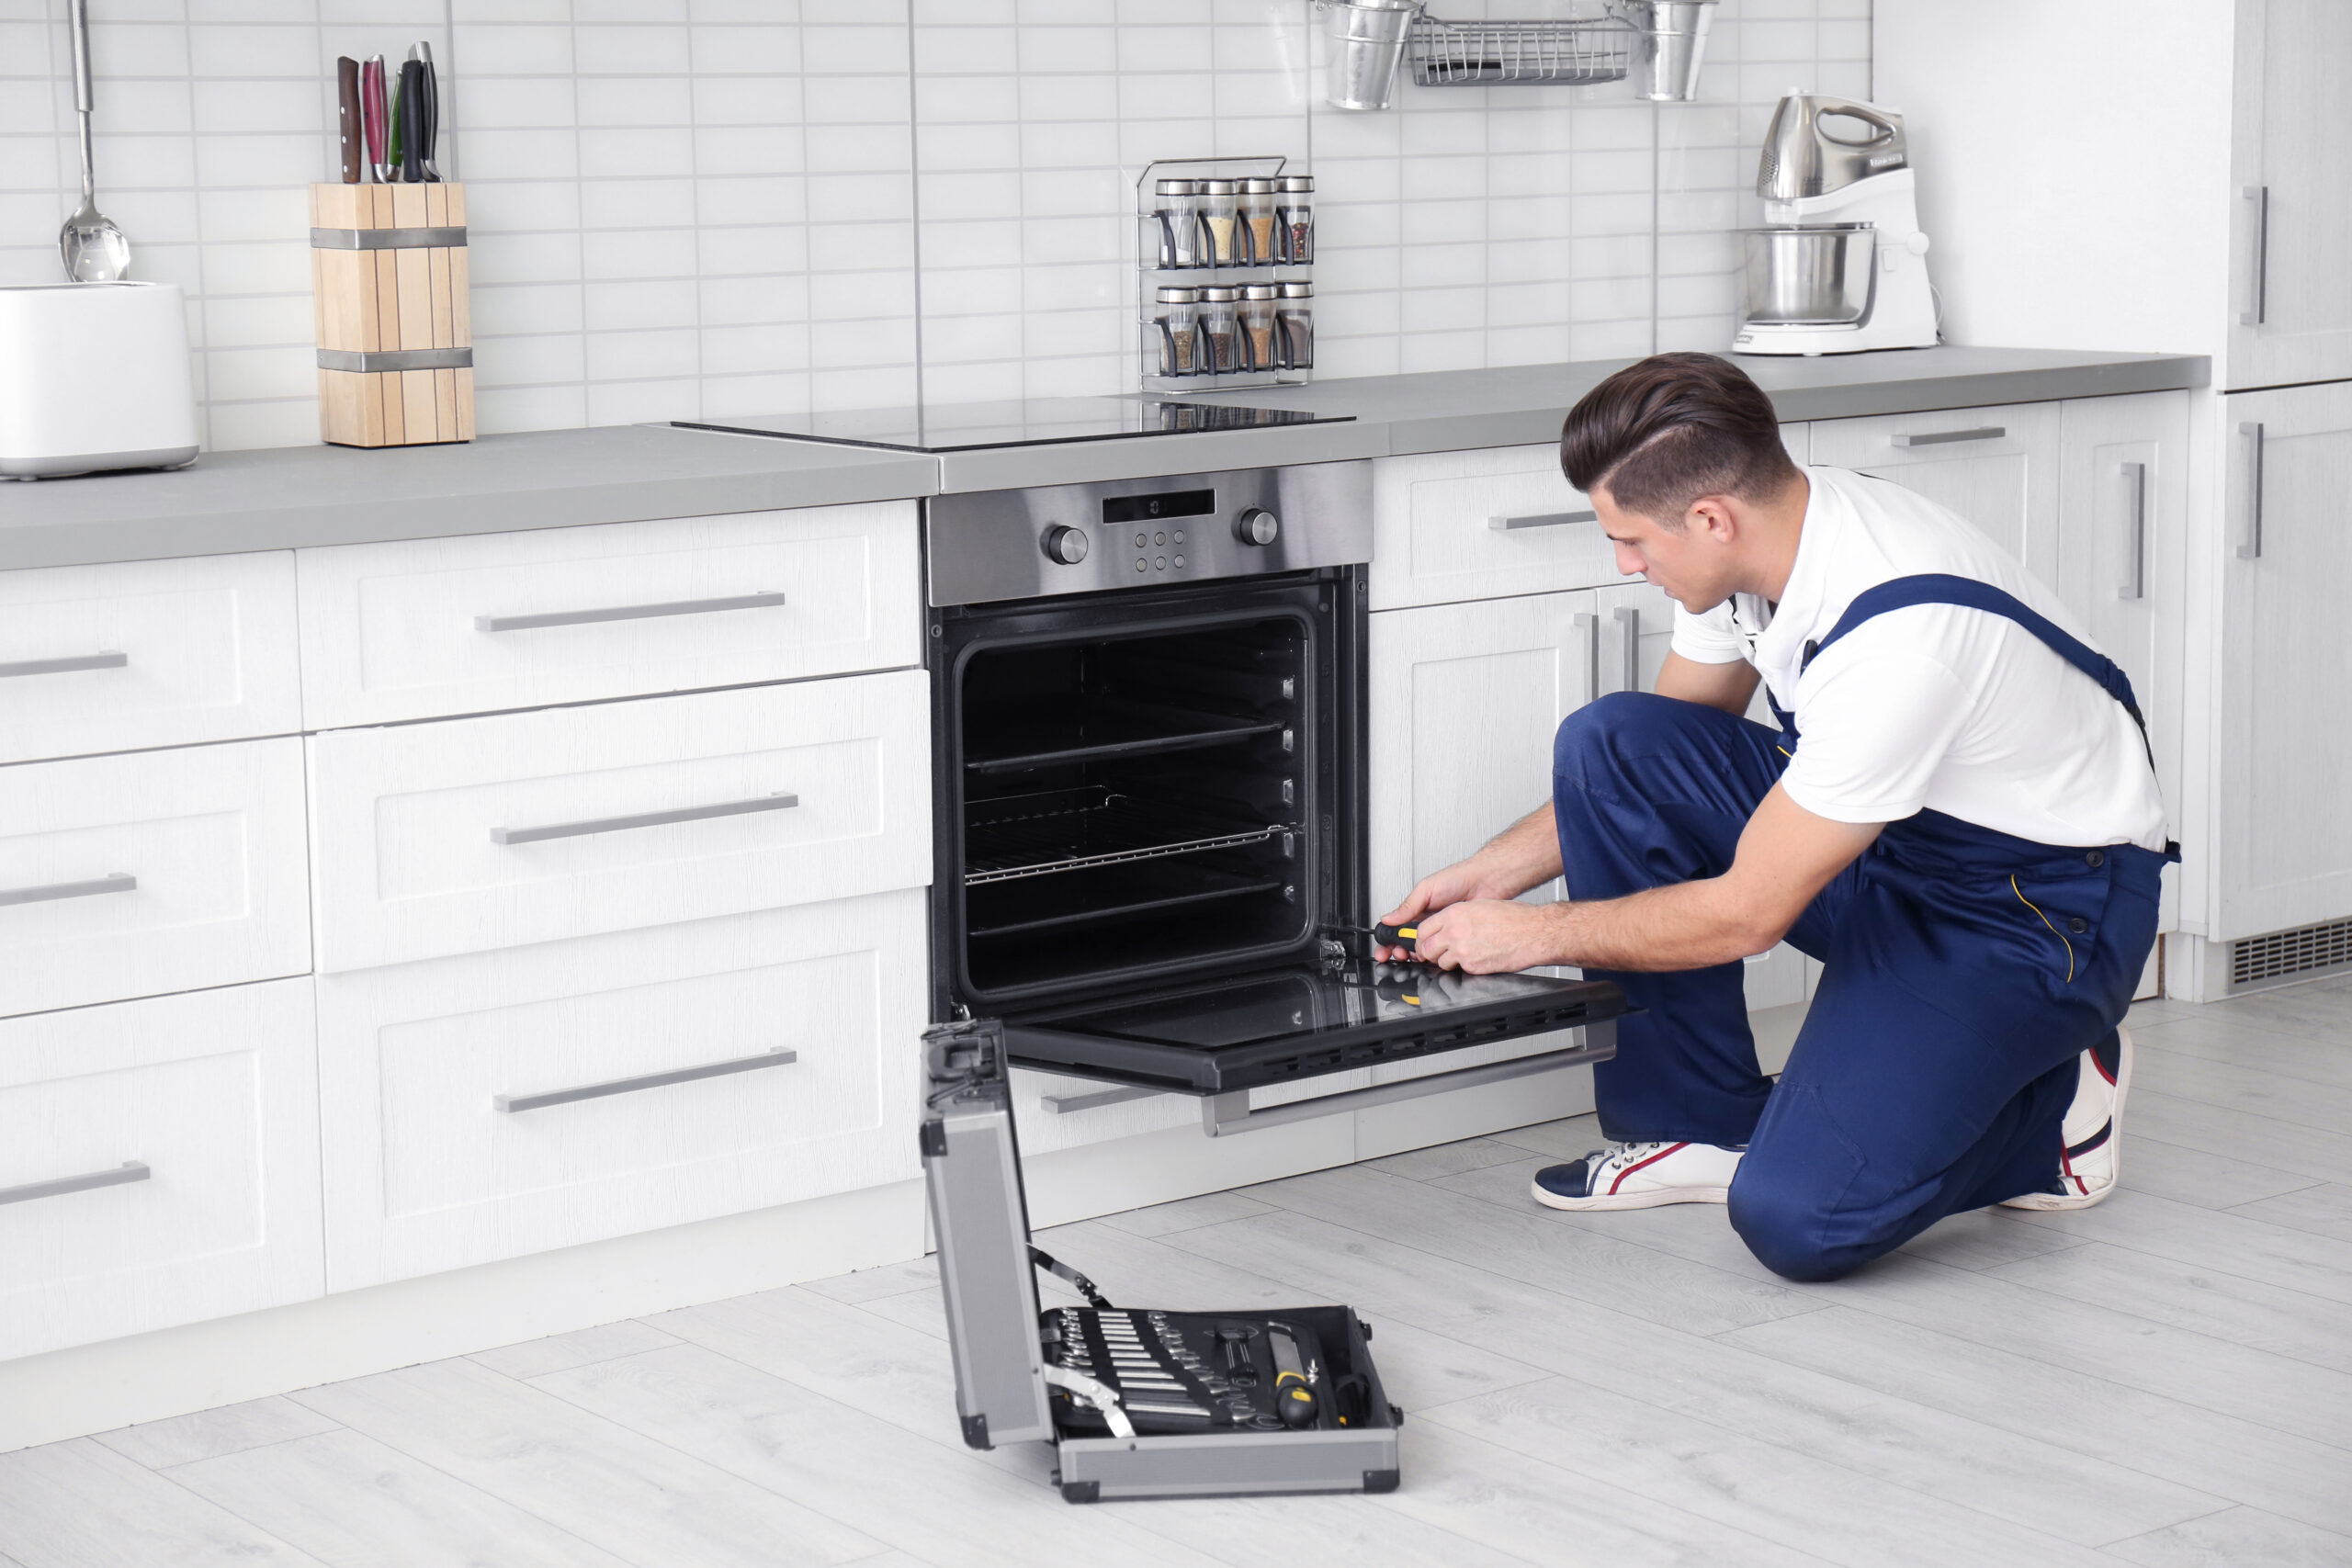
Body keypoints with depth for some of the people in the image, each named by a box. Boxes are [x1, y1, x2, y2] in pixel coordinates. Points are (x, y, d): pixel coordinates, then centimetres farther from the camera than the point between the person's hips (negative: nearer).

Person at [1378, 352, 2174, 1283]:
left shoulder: (1900, 631, -33)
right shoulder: (1757, 536, -7)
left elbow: (1747, 913, -25)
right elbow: (1652, 771, 11)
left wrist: (1533, 934, -14)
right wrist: (1493, 873, 3)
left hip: (2044, 903, -8)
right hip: (1887, 846, 8)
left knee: (1798, 1221, -24)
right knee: (1605, 746, -11)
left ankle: (2045, 1106, 5)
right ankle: (1702, 1125, 1)